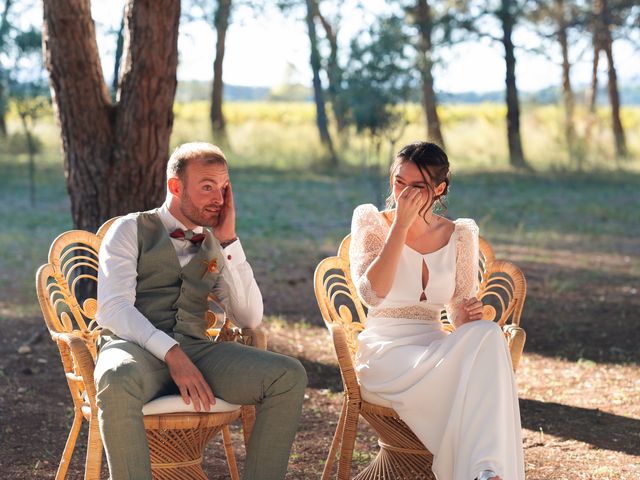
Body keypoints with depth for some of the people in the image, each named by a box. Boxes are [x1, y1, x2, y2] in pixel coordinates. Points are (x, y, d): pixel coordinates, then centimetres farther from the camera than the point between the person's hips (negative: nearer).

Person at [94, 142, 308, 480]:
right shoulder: (131, 230, 8)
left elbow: (249, 319, 10)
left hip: (195, 349, 4)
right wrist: (171, 353, -21)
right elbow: (112, 309, -7)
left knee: (289, 376, -20)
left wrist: (228, 241, 5)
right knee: (118, 380, -42)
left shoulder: (214, 248, 22)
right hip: (135, 345, -4)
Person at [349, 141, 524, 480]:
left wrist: (468, 316, -12)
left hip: (437, 347, 3)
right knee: (465, 376, -36)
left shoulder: (460, 236, 9)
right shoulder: (372, 222, 1)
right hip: (385, 350, -3)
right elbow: (372, 294, -16)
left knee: (487, 336, -34)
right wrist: (401, 226, -18)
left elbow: (458, 313, 14)